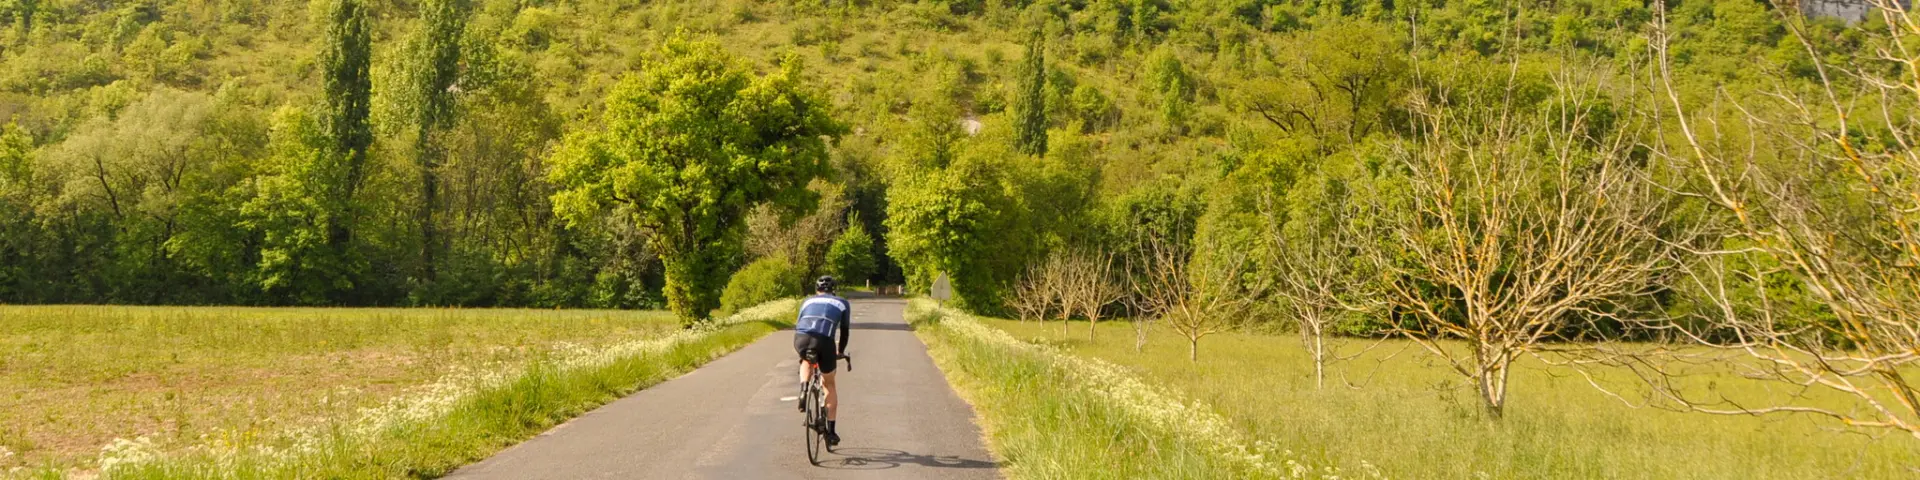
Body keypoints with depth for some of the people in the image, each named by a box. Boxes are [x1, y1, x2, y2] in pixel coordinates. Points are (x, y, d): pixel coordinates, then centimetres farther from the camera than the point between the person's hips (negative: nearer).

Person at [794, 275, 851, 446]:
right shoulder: (842, 303, 27)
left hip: (801, 338, 2)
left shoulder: (808, 301, 32)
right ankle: (831, 431, 17)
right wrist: (840, 351, 45)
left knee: (806, 361, 38)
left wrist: (801, 349, 49)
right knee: (829, 384, 19)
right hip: (824, 341, -2)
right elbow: (845, 330, 30)